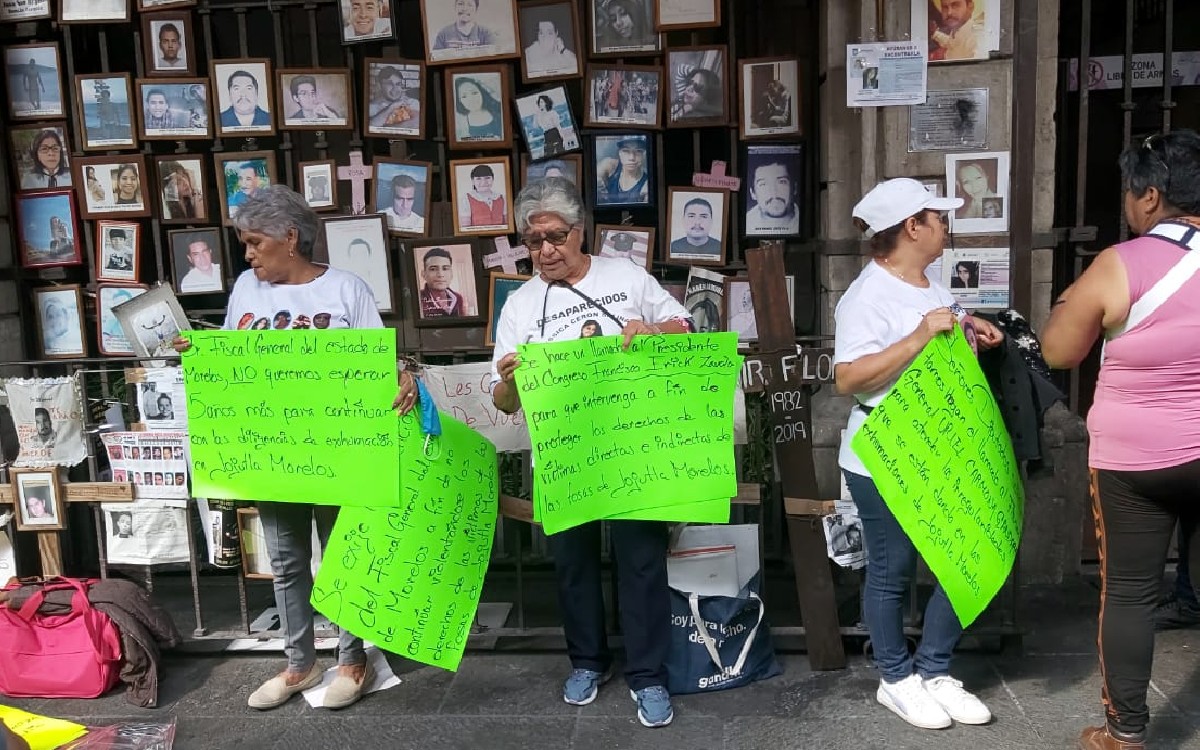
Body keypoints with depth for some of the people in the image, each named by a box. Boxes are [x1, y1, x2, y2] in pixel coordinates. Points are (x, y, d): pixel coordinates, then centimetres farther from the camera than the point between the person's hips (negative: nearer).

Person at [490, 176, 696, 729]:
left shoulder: (626, 276, 2)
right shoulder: (520, 305, 3)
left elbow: (685, 329, 6)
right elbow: (505, 404, 2)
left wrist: (652, 330, -16)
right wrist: (507, 380, -22)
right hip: (562, 459, 2)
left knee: (642, 558, 3)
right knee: (572, 561, 13)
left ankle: (647, 675, 17)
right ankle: (587, 660, 33)